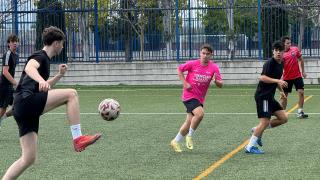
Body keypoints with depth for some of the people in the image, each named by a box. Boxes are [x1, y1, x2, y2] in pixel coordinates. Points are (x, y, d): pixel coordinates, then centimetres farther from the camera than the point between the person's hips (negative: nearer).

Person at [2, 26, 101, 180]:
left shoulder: (44, 59, 29)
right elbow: (29, 67, -26)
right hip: (26, 100, -10)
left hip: (22, 110, 10)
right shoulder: (40, 56, 0)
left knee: (28, 159, 6)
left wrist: (59, 75, 36)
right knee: (71, 94, -17)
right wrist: (41, 80, -45)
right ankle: (78, 139, -23)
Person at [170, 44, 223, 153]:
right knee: (200, 113, -28)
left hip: (200, 98, 4)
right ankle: (190, 136, -8)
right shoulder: (192, 64, -9)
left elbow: (220, 85, -6)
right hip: (189, 95, -4)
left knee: (189, 122, 9)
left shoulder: (214, 68, -5)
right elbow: (179, 69, 5)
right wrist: (185, 83, -6)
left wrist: (216, 80, -29)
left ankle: (176, 142, 28)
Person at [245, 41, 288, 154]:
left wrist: (281, 90, 21)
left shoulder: (281, 64, 14)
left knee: (283, 118, 4)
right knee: (265, 122, -14)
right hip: (262, 96, -9)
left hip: (270, 97, 9)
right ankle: (250, 147, -6)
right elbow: (262, 78, -25)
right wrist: (277, 81, -30)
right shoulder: (270, 63, -14)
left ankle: (257, 130, 13)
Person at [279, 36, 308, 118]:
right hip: (287, 78, -2)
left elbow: (300, 60, 12)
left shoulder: (295, 49, -1)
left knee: (301, 92, -7)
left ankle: (300, 112, 1)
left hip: (297, 76, 2)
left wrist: (303, 71, 14)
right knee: (284, 95, 4)